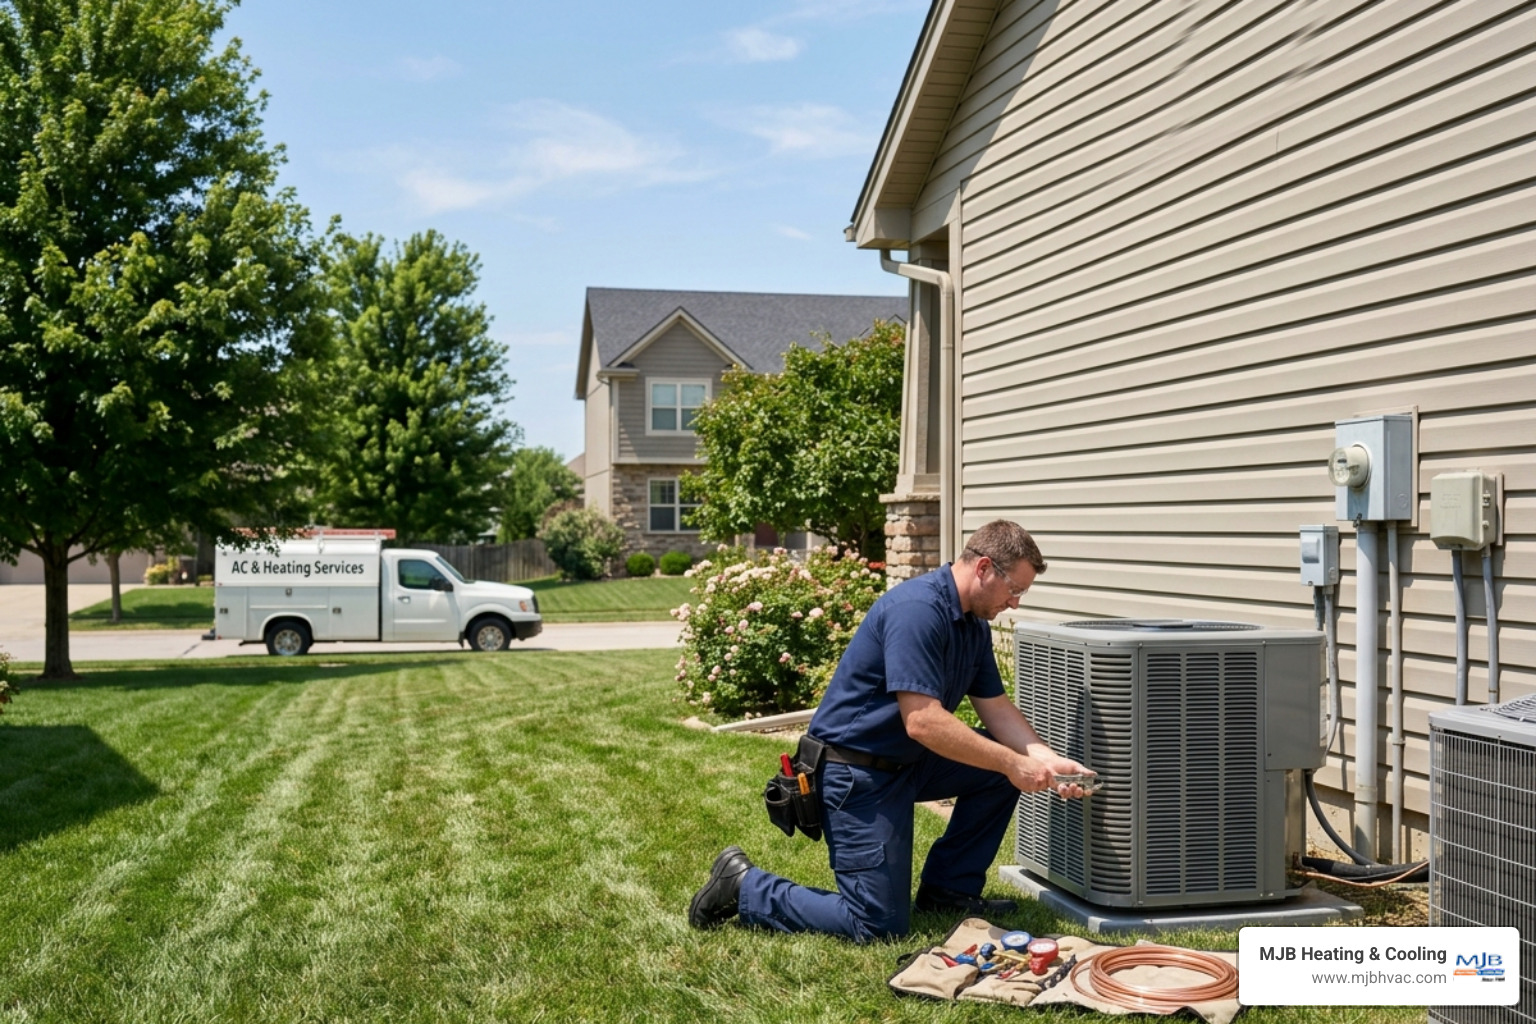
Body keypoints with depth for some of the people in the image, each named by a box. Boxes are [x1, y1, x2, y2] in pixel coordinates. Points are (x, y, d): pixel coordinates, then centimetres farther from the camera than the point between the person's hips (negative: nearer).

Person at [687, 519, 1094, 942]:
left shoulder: (974, 624, 6)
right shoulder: (917, 610, -25)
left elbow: (997, 709, 8)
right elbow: (923, 722, -30)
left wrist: (1046, 759, -9)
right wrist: (1013, 764, -24)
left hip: (906, 762, 10)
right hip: (856, 773, -10)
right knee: (879, 924, -8)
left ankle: (949, 889, 13)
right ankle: (743, 886, 6)